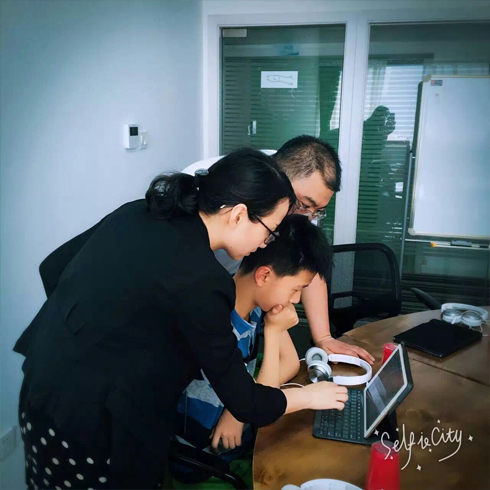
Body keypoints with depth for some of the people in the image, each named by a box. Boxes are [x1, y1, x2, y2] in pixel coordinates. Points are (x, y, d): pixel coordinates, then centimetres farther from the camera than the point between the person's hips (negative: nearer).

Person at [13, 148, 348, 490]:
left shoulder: (137, 213, -4)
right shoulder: (199, 280, -25)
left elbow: (53, 268, 8)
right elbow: (246, 405, -16)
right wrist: (309, 396, 1)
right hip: (90, 427, -8)